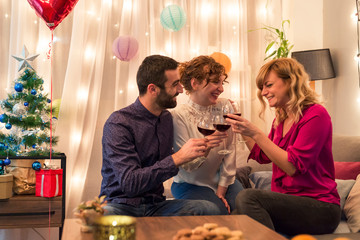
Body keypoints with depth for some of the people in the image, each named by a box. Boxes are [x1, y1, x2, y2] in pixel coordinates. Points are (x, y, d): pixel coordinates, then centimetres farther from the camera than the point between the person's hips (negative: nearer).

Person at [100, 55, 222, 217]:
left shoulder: (166, 118, 10)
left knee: (209, 209, -19)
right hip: (122, 205, -7)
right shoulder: (118, 123, -13)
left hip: (155, 206, 7)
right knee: (102, 214, -42)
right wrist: (178, 158, -25)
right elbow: (130, 183, -22)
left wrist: (196, 150, 6)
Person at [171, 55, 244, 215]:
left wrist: (222, 189, -8)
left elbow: (230, 151, -4)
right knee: (219, 213, -24)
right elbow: (186, 164, -16)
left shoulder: (225, 107, -3)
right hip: (191, 184, -3)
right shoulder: (178, 116, -13)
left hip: (223, 182, 3)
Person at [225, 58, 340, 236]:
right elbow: (262, 156, 25)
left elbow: (293, 166, -19)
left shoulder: (315, 115, -10)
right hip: (289, 203, 7)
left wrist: (255, 133, -21)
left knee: (247, 197, -27)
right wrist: (242, 129, 14)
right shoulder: (280, 119, 14)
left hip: (320, 209, -7)